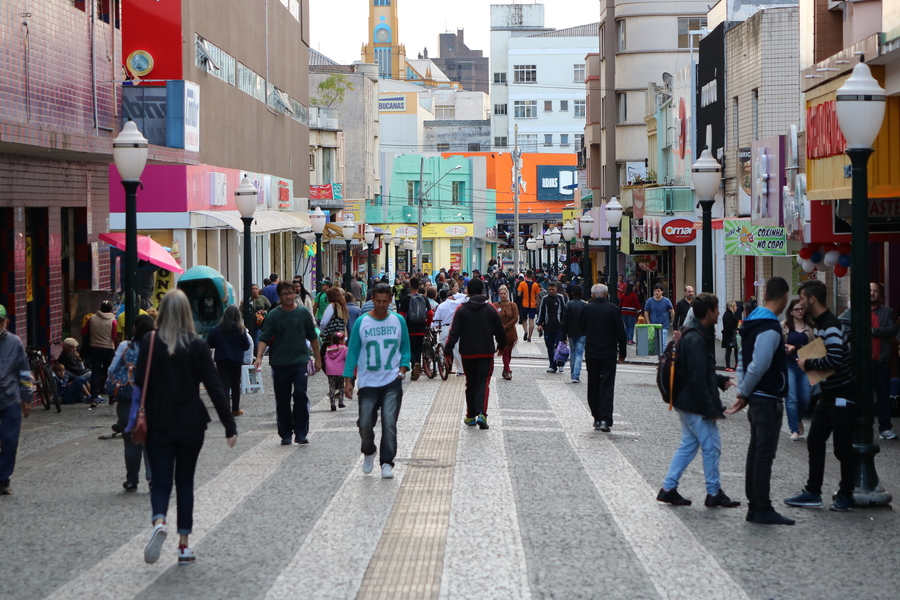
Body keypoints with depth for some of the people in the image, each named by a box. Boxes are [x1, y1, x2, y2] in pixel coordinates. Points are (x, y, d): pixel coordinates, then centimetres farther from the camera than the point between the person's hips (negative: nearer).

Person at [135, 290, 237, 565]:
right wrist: (229, 426, -3)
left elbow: (140, 384, -6)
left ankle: (159, 522, -27)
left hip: (158, 426, -1)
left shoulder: (150, 343, -6)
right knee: (185, 481, 13)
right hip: (191, 425, 1)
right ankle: (184, 545, 12)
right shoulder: (197, 345, -6)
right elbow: (214, 386, -6)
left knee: (161, 481, 4)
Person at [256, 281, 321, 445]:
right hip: (280, 363, 1)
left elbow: (313, 337, 12)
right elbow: (264, 338, -5)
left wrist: (317, 358, 15)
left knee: (300, 394, -14)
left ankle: (301, 433, -8)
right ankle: (285, 434, 16)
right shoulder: (273, 315, 0)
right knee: (282, 400, 5)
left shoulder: (303, 313, 4)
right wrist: (259, 357, -20)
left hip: (300, 361, -1)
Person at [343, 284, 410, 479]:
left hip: (392, 382, 0)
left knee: (389, 423, -9)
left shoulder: (398, 321, 4)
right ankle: (368, 452, 30)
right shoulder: (361, 322, -1)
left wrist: (403, 369, -4)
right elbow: (352, 352, 3)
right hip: (368, 382, 0)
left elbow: (405, 348, 12)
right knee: (365, 424, 1)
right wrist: (348, 379, -2)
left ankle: (387, 463, -2)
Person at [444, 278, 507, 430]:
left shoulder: (462, 310, -4)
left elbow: (454, 333, -8)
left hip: (467, 353, 1)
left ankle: (471, 416, 18)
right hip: (486, 353, -1)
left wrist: (447, 351, -5)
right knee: (483, 383, -2)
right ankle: (481, 413, -21)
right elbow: (500, 331, 5)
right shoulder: (490, 309, -1)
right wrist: (501, 346, 23)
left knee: (471, 384, 14)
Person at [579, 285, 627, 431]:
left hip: (591, 353, 1)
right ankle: (605, 419, -12)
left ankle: (596, 418, 15)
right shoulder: (613, 309, -6)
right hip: (609, 353, -1)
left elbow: (581, 328, 10)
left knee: (593, 385, 12)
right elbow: (620, 332, -4)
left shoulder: (586, 309, -3)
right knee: (607, 386, -2)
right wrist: (622, 353, 5)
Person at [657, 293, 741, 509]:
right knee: (712, 446, 0)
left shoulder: (692, 335, 12)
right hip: (695, 405, -11)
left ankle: (668, 488, 16)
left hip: (685, 402, 11)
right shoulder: (696, 340, -21)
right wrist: (711, 409, -21)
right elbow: (697, 379, -24)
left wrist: (720, 381, 17)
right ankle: (714, 493, 10)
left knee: (688, 444, 15)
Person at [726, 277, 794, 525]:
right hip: (768, 400, -10)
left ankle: (754, 507, 19)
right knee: (765, 454, -5)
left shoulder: (752, 322, 11)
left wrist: (743, 392, 11)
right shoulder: (770, 329, -19)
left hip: (757, 399, 10)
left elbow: (742, 360, 16)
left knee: (756, 451, 13)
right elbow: (758, 366, -23)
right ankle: (763, 510, -2)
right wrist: (744, 394, -10)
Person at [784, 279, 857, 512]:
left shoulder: (831, 326, -21)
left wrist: (808, 364, -17)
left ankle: (845, 495, 13)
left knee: (842, 447, 1)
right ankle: (813, 492, 19)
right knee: (815, 442, 12)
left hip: (842, 395, -10)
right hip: (828, 394, 10)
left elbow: (835, 360, -31)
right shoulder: (820, 323, 11)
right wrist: (807, 360, 5)